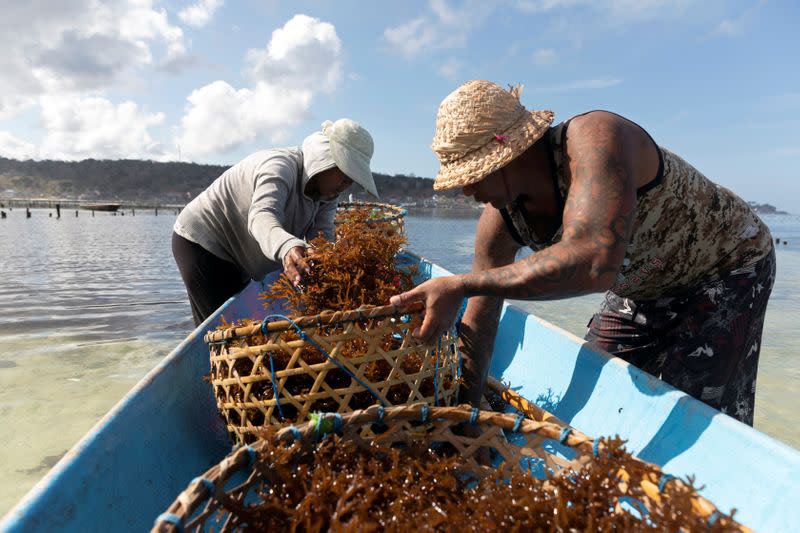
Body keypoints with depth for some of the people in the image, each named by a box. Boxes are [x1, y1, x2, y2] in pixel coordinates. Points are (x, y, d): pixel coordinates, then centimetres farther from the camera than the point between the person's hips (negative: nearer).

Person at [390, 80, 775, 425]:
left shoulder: (594, 139, -38)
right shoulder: (498, 222, -17)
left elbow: (593, 264, -54)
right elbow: (477, 329, -10)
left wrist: (461, 285, -51)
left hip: (729, 269, -6)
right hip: (642, 293, 6)